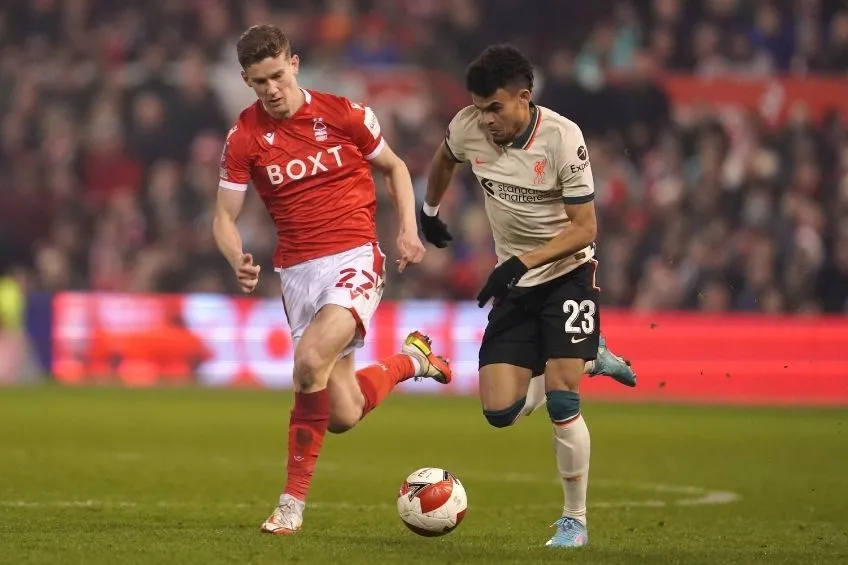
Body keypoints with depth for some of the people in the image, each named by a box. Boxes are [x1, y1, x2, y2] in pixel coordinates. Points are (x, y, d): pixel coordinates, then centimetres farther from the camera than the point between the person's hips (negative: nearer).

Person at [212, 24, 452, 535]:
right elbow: (225, 216, 4)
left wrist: (408, 228, 0)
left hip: (355, 257, -3)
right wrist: (238, 260, -17)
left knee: (310, 361, -29)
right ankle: (410, 360, 34)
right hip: (298, 271, 3)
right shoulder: (245, 138, 1)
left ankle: (294, 501, -12)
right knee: (343, 415, 1)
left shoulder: (342, 113, -2)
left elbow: (394, 167, 14)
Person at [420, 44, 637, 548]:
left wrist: (522, 262, -29)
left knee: (561, 402, -15)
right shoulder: (468, 128, -10)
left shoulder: (562, 138, -23)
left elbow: (584, 228, -20)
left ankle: (575, 520, 2)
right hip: (515, 284, 5)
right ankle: (585, 359, 23)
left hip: (567, 273, -5)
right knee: (501, 412, -4)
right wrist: (430, 212, 28)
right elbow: (444, 160, 16)